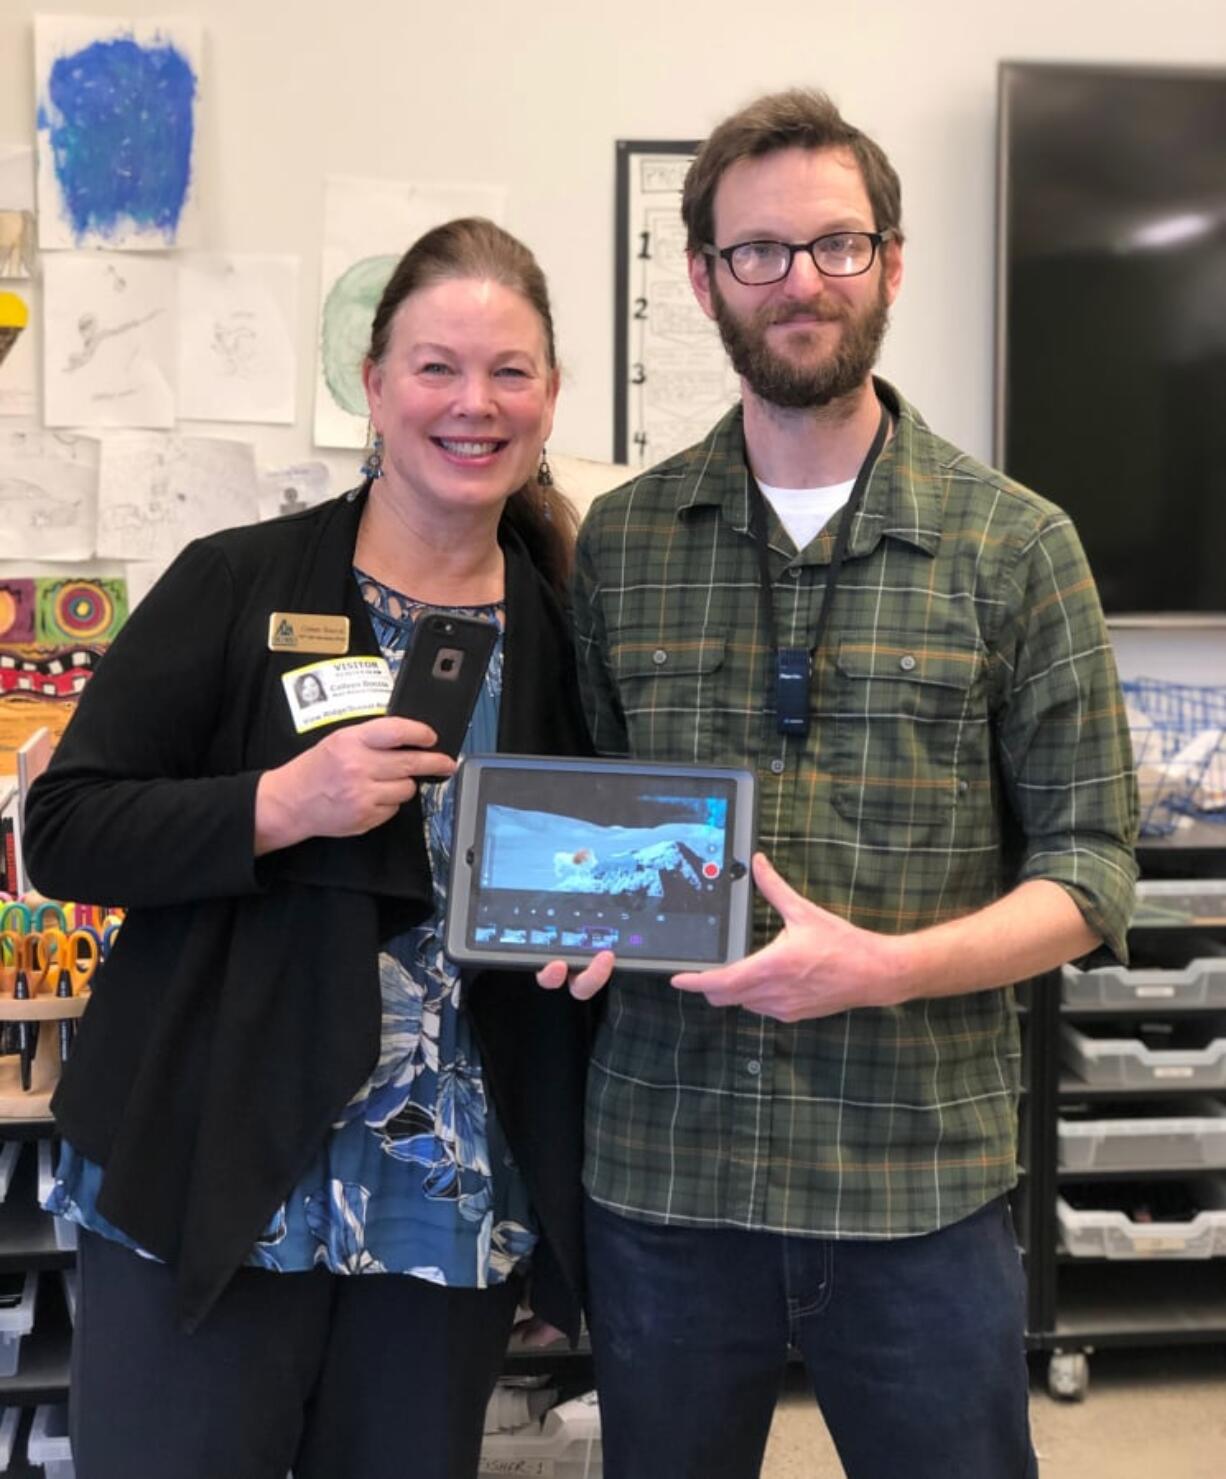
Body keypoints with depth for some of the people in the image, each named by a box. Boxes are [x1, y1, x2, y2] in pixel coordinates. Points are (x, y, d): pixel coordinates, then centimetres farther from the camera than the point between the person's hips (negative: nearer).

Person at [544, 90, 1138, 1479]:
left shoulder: (1015, 546, -3)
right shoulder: (620, 540, 4)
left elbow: (1089, 870, -3)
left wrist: (882, 966, -18)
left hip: (921, 1176, -1)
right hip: (661, 1163, 2)